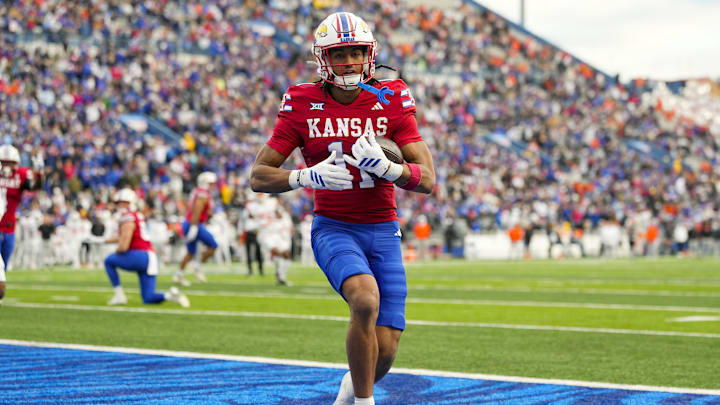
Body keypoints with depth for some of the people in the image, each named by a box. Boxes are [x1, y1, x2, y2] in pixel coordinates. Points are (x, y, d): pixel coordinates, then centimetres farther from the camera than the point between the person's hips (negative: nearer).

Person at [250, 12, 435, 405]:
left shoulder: (391, 101, -2)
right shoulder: (303, 106, -4)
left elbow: (427, 180, -5)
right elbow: (258, 176, -2)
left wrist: (385, 167, -25)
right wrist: (307, 177, -20)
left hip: (383, 232, 2)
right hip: (333, 229, -2)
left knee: (384, 352, -5)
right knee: (366, 300, -33)